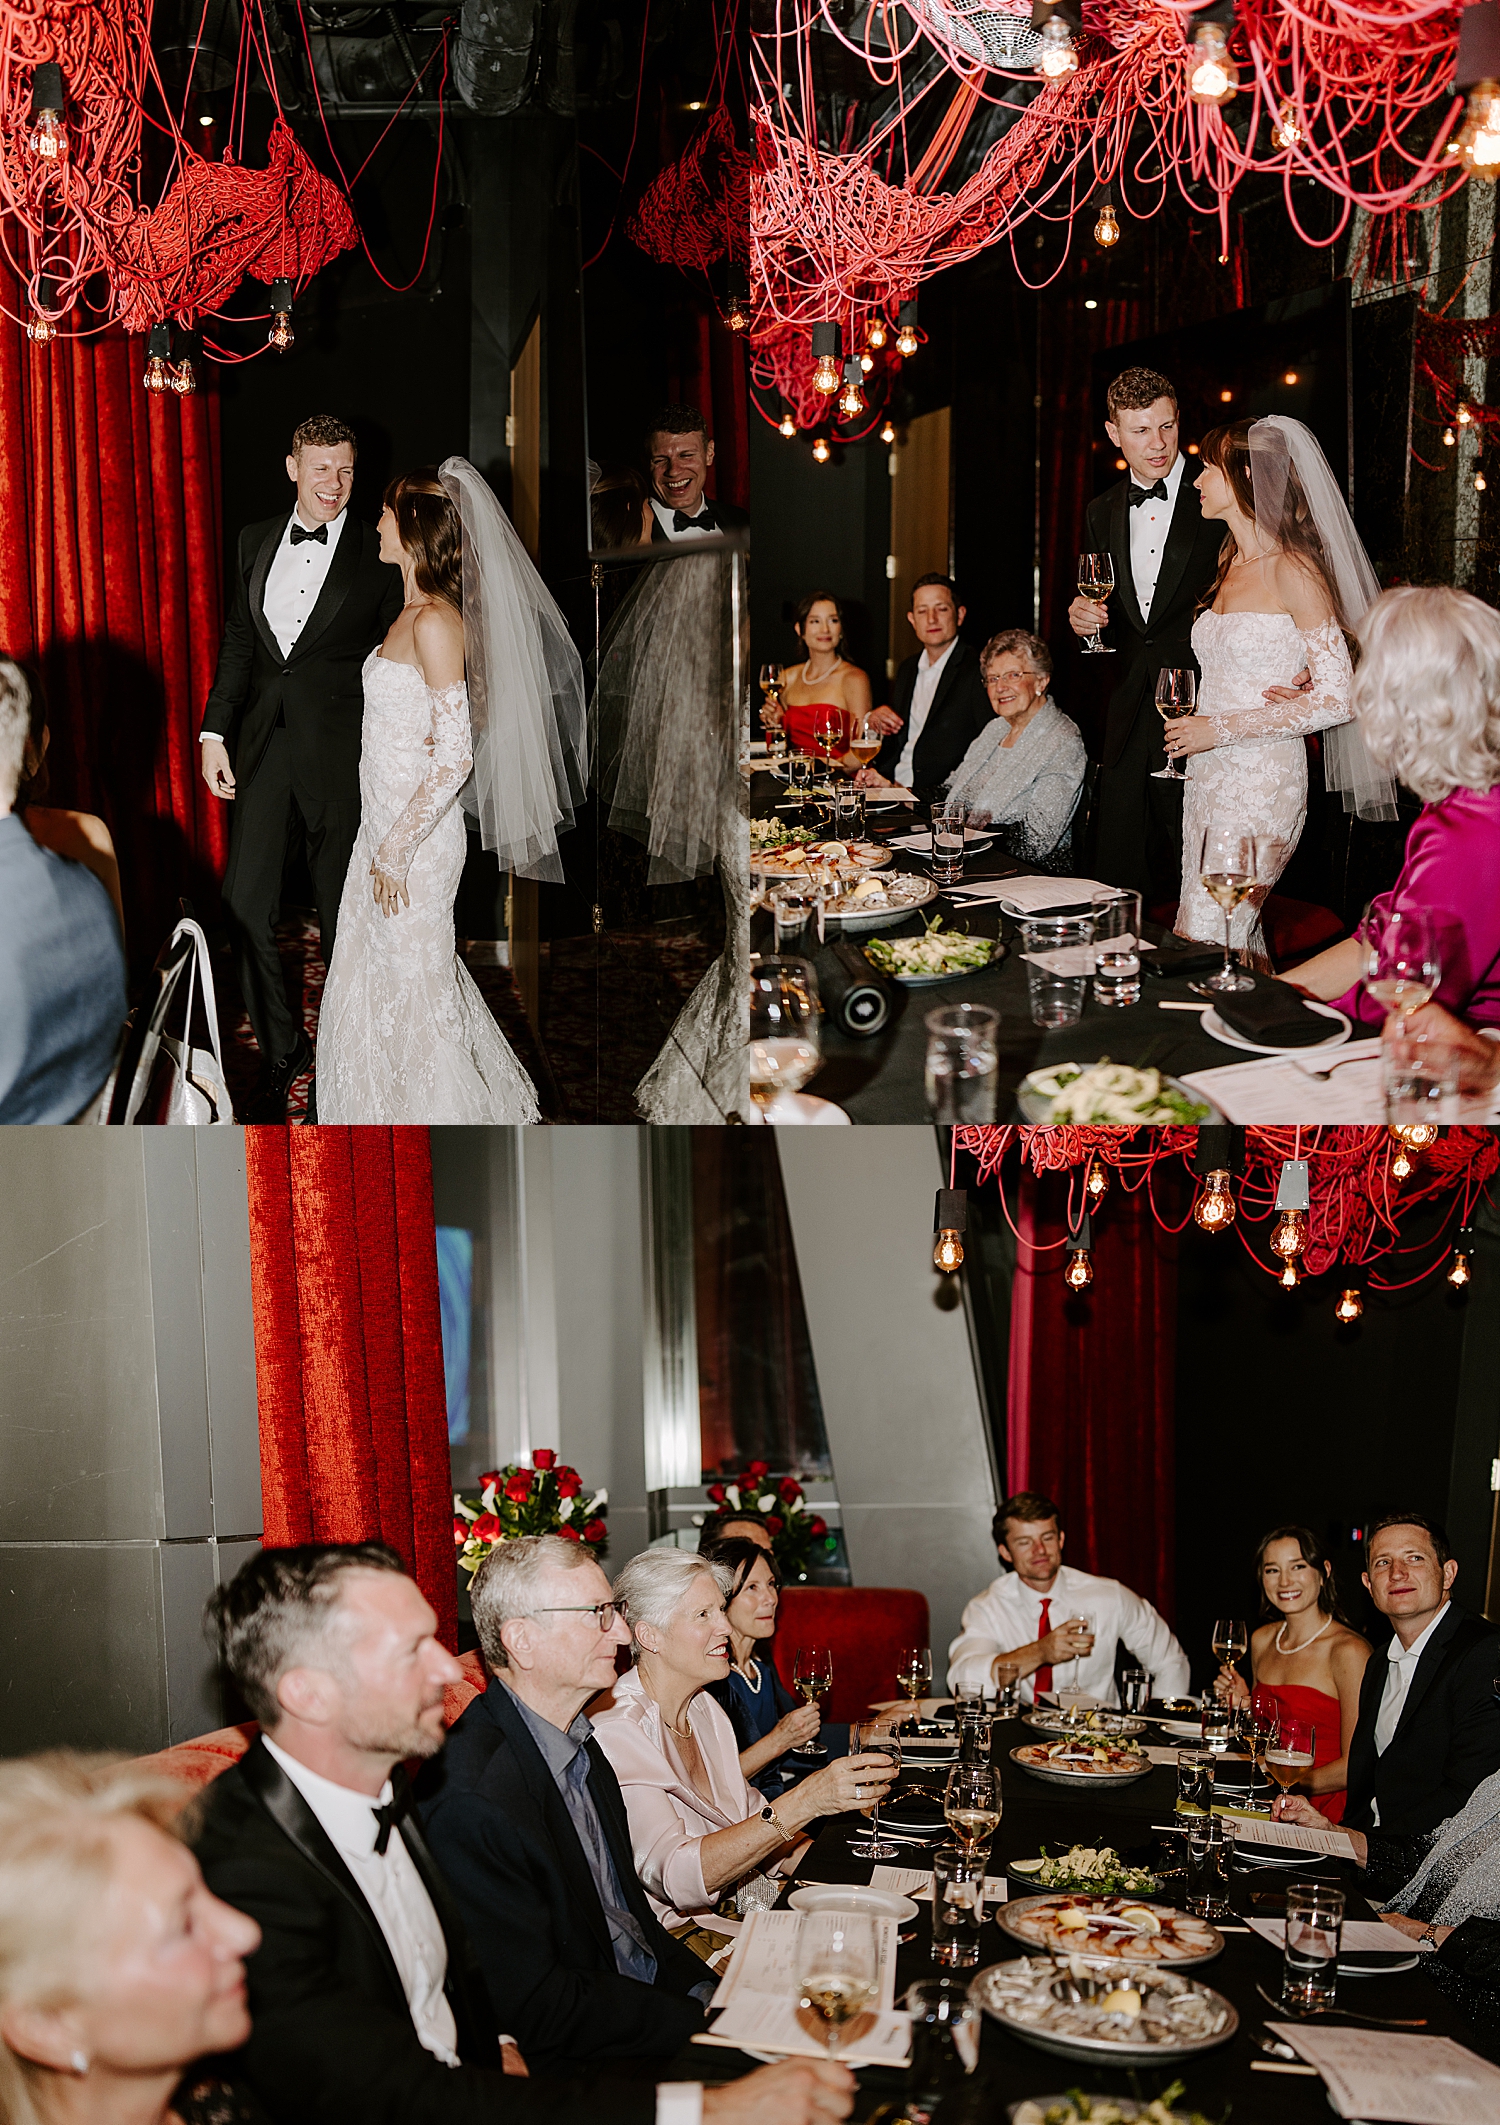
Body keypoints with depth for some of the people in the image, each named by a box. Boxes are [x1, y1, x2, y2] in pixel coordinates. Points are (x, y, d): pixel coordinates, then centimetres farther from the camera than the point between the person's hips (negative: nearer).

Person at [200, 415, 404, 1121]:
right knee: (245, 902, 3)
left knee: (341, 913, 6)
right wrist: (215, 730, 7)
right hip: (263, 742, 4)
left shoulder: (377, 552, -3)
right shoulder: (256, 540, 10)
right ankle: (280, 1051, 20)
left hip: (340, 751, -4)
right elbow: (238, 640, 14)